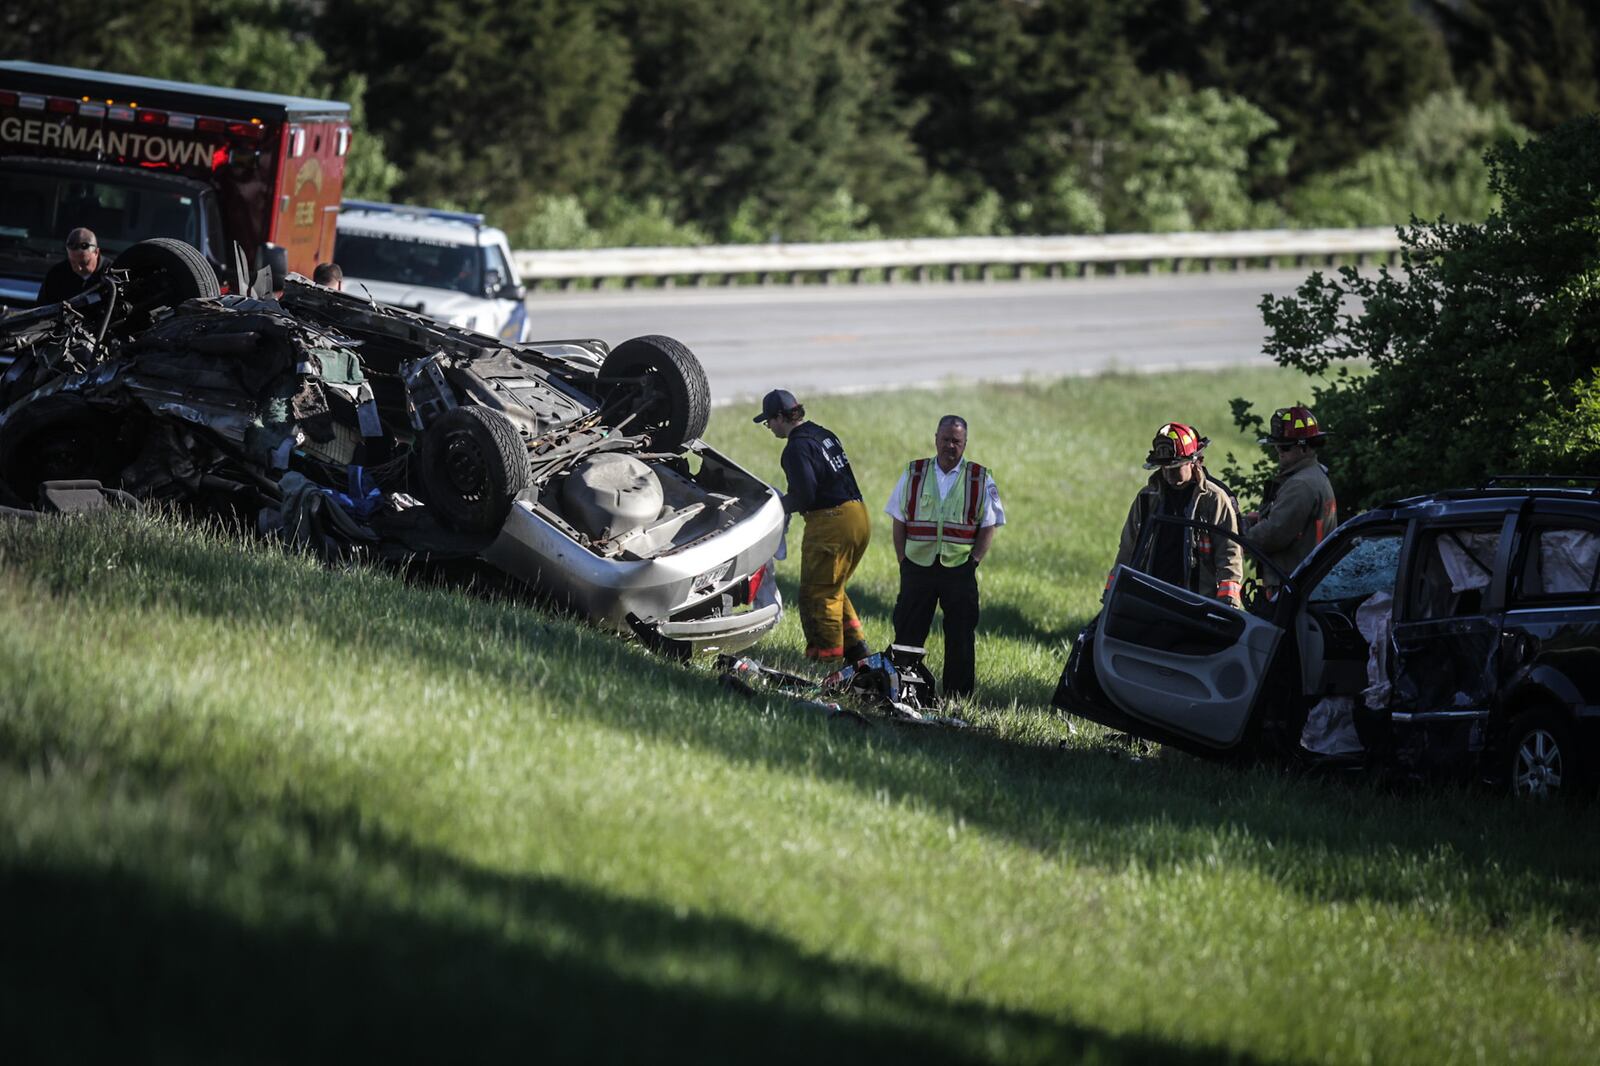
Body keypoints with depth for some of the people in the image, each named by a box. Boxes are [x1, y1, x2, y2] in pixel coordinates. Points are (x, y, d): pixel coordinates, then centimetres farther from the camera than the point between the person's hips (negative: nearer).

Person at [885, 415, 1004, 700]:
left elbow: (988, 527, 3)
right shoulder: (913, 474, 7)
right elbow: (899, 522, 9)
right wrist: (904, 562, 0)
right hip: (917, 567, 1)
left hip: (960, 570, -1)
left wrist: (973, 562, -7)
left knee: (960, 637, 1)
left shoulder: (980, 480, 3)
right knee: (908, 633, 1)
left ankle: (957, 697, 8)